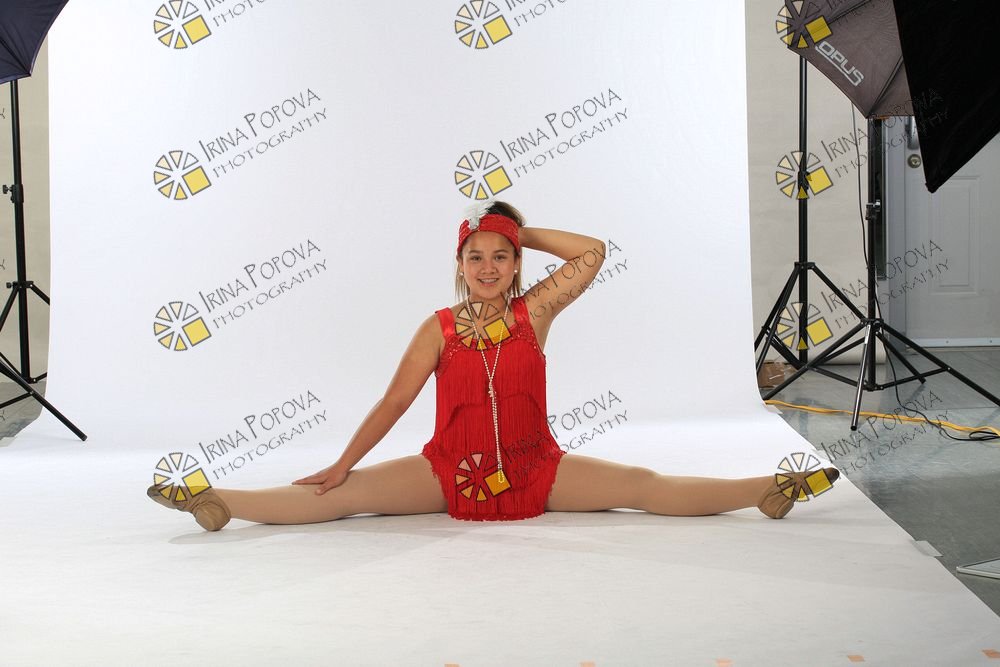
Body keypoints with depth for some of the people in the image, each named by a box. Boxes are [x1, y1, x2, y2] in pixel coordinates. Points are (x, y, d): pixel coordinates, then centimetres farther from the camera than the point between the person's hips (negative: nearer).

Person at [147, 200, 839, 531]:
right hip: (451, 472, 0)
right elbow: (394, 402, -3)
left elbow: (593, 252, -9)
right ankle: (213, 502, -14)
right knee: (340, 496, -12)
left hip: (535, 469, 0)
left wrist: (524, 231, -5)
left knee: (646, 485, -11)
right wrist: (340, 465, -5)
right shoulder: (439, 328, -3)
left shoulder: (534, 313, -3)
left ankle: (768, 490, -10)